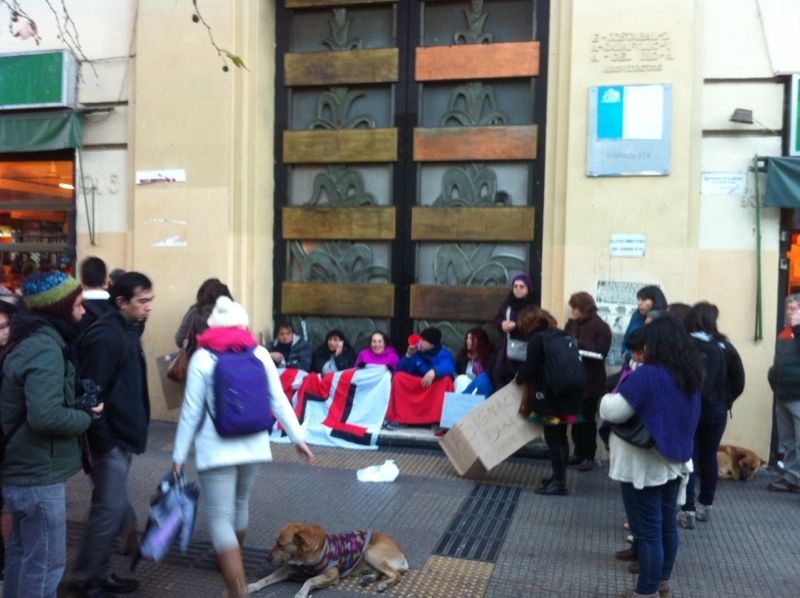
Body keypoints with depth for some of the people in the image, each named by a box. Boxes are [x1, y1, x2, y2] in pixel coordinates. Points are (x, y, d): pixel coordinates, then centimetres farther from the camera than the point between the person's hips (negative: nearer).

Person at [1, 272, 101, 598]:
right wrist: (85, 416, -17)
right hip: (38, 474, -10)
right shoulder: (46, 349, -23)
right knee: (46, 561, 2)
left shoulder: (28, 340, 8)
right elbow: (45, 416, -34)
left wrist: (78, 407, 3)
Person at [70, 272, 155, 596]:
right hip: (110, 439, -10)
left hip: (122, 436, 10)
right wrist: (103, 442, -20)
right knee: (111, 510, -2)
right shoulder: (106, 336, -20)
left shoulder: (128, 329, 10)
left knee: (111, 509, 16)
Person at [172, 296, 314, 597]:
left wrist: (179, 454, 2)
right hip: (253, 445, 5)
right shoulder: (260, 354, 0)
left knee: (219, 518, 0)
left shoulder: (203, 357, -7)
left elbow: (191, 410, -6)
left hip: (216, 449, -5)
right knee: (239, 503, 27)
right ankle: (232, 564, 49)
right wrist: (298, 438, 7)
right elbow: (279, 401, 0)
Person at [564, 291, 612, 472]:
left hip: (590, 381, -5)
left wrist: (578, 344, -21)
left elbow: (600, 353, -17)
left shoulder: (601, 327, -9)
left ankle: (589, 456, 12)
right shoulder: (571, 323, 8)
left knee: (587, 419, 2)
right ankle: (579, 453, 23)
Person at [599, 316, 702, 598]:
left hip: (646, 465, -8)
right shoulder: (689, 375, 5)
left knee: (647, 529, 1)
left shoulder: (648, 374, -23)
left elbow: (613, 411, -23)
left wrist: (610, 396, -2)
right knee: (667, 523, 19)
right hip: (675, 461, 9)